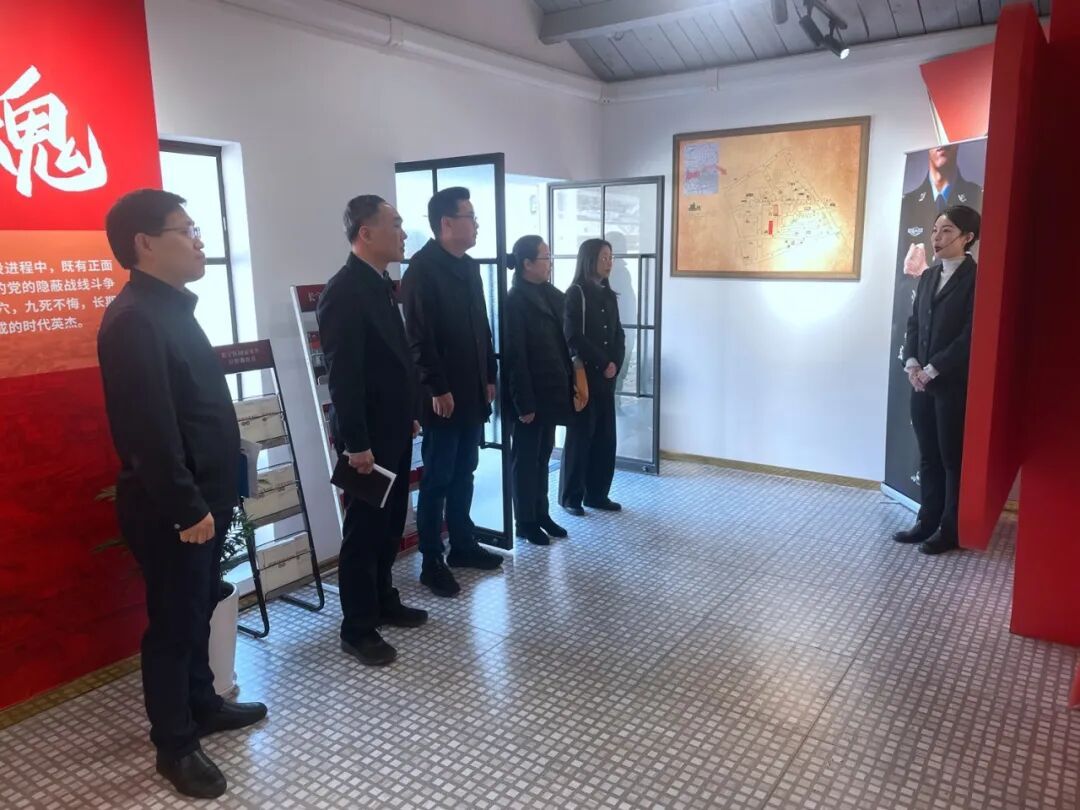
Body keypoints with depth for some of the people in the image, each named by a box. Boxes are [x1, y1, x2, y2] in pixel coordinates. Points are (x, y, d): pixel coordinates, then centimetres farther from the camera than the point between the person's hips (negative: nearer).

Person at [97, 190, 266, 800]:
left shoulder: (173, 307, 12)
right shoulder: (134, 319, -20)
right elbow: (151, 429, -24)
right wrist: (187, 507, -20)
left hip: (202, 498, 9)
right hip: (171, 510, -9)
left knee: (199, 610, 21)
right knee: (174, 622, 5)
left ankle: (203, 704, 39)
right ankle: (175, 744, 21)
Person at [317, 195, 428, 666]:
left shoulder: (381, 284, 10)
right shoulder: (344, 292, -19)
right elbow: (342, 376, -22)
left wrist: (410, 415, 17)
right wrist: (357, 444, -21)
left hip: (393, 430, 9)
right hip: (368, 437, -9)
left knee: (390, 524, 18)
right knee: (363, 531, 2)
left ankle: (383, 602, 34)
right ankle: (357, 629, 16)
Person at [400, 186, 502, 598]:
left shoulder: (469, 267, 13)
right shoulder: (421, 269, -12)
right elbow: (419, 337, -17)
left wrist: (489, 377, 13)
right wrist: (437, 389, -19)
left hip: (473, 391, 8)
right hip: (443, 395, -8)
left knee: (463, 473, 16)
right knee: (437, 479, 1)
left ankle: (463, 544, 29)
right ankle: (432, 562, 11)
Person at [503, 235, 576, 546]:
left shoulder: (551, 296, 8)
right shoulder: (515, 301, -15)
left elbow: (561, 343, 11)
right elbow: (515, 357, -17)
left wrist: (568, 384, 6)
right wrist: (524, 403, -18)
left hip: (550, 391, 7)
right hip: (530, 395, -7)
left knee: (543, 456, 16)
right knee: (525, 458, 6)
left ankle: (541, 514, 29)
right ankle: (526, 522, 18)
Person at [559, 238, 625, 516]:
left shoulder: (609, 295, 13)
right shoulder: (575, 293, -7)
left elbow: (618, 334, 12)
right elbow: (574, 337, -13)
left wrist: (615, 364, -5)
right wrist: (603, 363, -11)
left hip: (607, 377, 6)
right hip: (583, 375, -6)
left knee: (605, 437, 7)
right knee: (579, 437, -1)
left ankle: (597, 494, 16)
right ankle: (571, 497, 9)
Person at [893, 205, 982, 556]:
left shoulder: (976, 277, -9)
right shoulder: (928, 276, 14)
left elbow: (970, 336, -14)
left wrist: (932, 370, -14)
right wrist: (912, 363, -3)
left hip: (955, 385, -6)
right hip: (923, 382, 7)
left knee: (953, 459, 4)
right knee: (928, 458, 13)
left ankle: (951, 530, 14)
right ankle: (928, 521, 24)